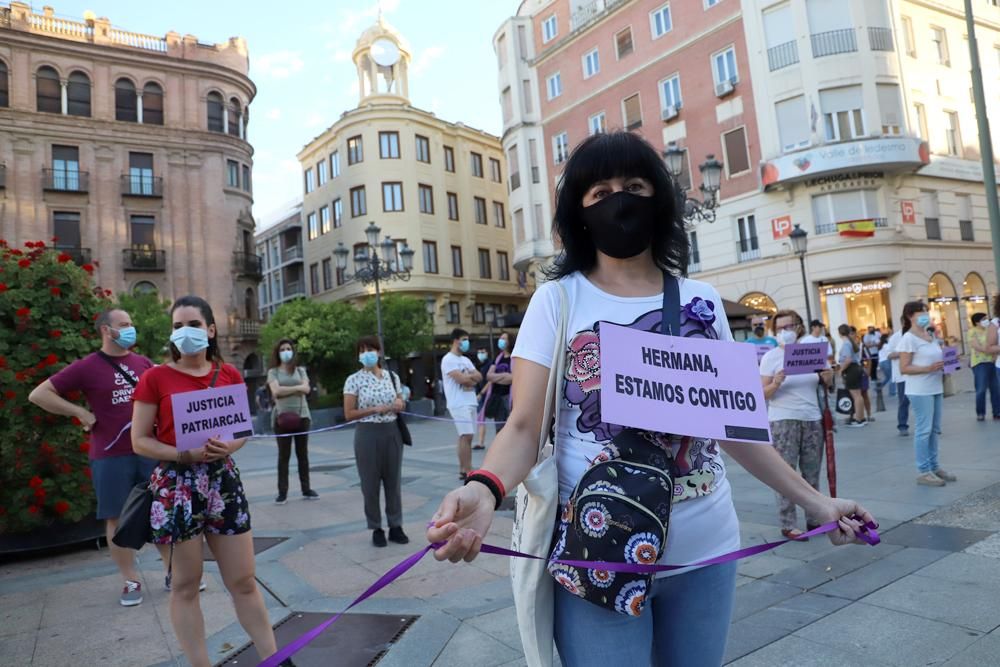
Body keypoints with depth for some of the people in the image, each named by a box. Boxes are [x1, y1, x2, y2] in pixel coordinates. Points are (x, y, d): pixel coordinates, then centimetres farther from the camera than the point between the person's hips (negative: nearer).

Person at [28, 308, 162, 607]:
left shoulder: (144, 364, 8)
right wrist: (81, 413, -9)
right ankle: (131, 582, 19)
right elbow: (38, 394, -3)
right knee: (117, 518, 6)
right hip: (110, 456, -3)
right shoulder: (87, 367, -4)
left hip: (150, 451, 3)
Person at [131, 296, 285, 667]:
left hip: (223, 481, 3)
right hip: (176, 485, -2)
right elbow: (139, 441, -4)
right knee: (185, 585, 7)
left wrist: (229, 447, -10)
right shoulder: (155, 378, -4)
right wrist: (184, 454, -18)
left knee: (244, 581, 8)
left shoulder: (229, 375, 5)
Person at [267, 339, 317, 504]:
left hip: (302, 415, 2)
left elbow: (306, 388, -4)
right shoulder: (273, 372, 6)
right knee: (283, 455, 0)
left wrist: (285, 390, -10)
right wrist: (297, 387, -7)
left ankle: (306, 489, 13)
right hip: (282, 416, -2)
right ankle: (282, 492, 4)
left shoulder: (300, 370, 12)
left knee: (303, 454, 6)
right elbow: (276, 391, -11)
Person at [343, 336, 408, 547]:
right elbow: (348, 414, -7)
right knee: (371, 483, 4)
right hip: (368, 434, -3)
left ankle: (395, 526, 21)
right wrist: (375, 409, -16)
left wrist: (398, 406, -8)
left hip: (392, 432, 3)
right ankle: (376, 528, 18)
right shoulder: (354, 380, -4)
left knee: (394, 480, 9)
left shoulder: (392, 376, 6)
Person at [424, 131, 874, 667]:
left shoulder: (702, 301, 5)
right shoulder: (557, 300, -6)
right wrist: (484, 489, -30)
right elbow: (524, 427, -11)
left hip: (707, 549, 4)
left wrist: (811, 499, 10)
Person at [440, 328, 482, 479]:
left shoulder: (465, 360, 20)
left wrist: (468, 376, -8)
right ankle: (466, 470, -10)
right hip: (459, 403, -8)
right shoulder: (448, 359, -6)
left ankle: (464, 469, 11)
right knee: (466, 436, -12)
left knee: (466, 437, 7)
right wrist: (472, 377, 2)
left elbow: (479, 377, 11)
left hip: (470, 402, 8)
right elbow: (461, 379, -17)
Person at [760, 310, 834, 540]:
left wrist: (827, 376, -5)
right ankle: (787, 525, 2)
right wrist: (775, 384, -28)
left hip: (812, 419, 4)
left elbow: (826, 383, 17)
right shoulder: (770, 357, -3)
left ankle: (814, 519, 20)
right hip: (783, 421, -4)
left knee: (812, 473, 10)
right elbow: (763, 394, -8)